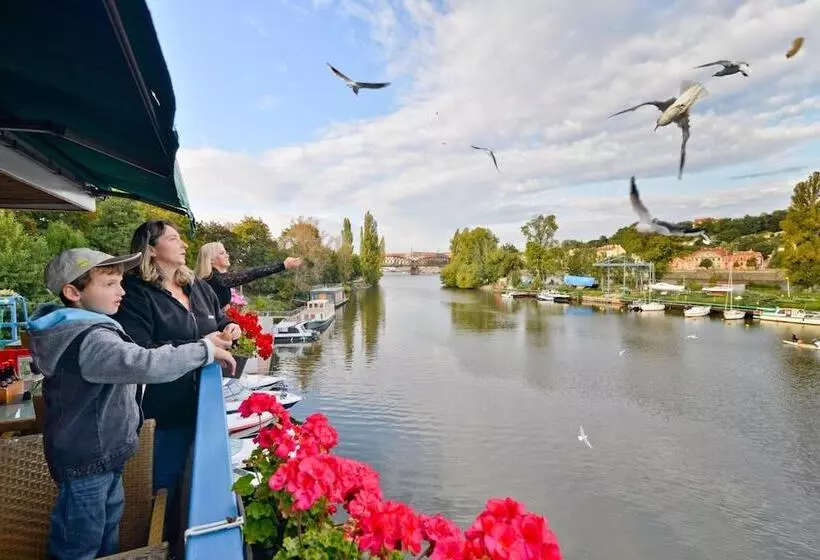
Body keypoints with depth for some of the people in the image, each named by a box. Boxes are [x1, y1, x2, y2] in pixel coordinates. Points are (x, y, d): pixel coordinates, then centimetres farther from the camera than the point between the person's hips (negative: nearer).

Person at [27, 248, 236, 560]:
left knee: (109, 524, 26)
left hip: (100, 451, 10)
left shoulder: (72, 330, 6)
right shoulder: (90, 339, -29)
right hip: (86, 458, -10)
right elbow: (146, 365, -42)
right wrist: (206, 349, -34)